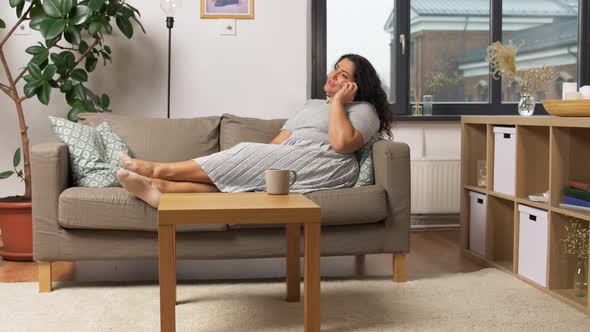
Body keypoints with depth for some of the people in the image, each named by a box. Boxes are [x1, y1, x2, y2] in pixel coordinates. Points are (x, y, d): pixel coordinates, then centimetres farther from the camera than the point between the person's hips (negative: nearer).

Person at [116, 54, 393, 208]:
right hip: (285, 165, 7)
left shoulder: (364, 111, 10)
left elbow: (342, 143, -13)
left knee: (248, 154, -23)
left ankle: (160, 169, -23)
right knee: (231, 174, -22)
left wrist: (338, 102, -2)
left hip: (323, 167, -7)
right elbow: (280, 140, 20)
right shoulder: (313, 105, 32)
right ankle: (159, 188, -42)